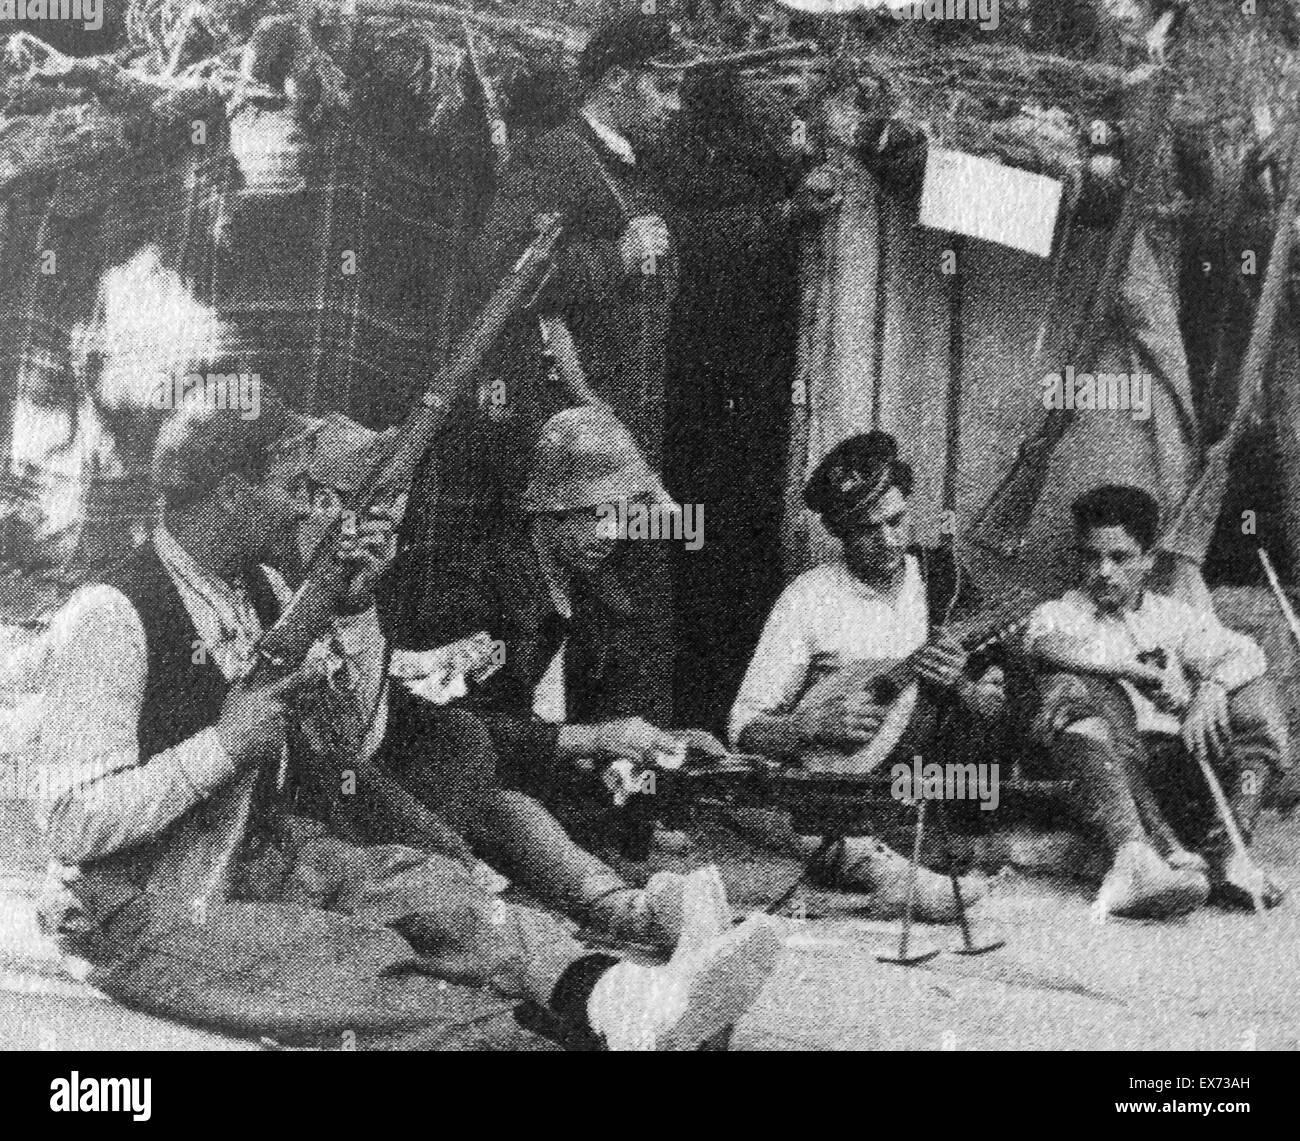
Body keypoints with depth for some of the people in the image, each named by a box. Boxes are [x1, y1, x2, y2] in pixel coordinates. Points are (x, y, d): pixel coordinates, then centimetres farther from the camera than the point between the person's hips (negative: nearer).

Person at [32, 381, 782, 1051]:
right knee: (363, 961, -27)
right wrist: (223, 745, -24)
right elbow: (74, 826, -23)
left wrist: (352, 611, -6)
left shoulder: (260, 587, 6)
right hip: (142, 917, -6)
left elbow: (357, 740, 6)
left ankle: (621, 999, -42)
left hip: (258, 857, 7)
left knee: (412, 881, -21)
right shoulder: (113, 616, -20)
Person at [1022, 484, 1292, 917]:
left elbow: (1244, 653, 2)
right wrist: (1142, 672, -21)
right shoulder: (1058, 614, 15)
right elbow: (1049, 644, -12)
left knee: (1255, 698, -15)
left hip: (1176, 759, 3)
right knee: (1080, 687, -30)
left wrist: (1212, 687, -21)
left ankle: (1224, 854, -32)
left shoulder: (1174, 616, 21)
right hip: (1101, 763, -3)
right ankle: (1135, 855, -51)